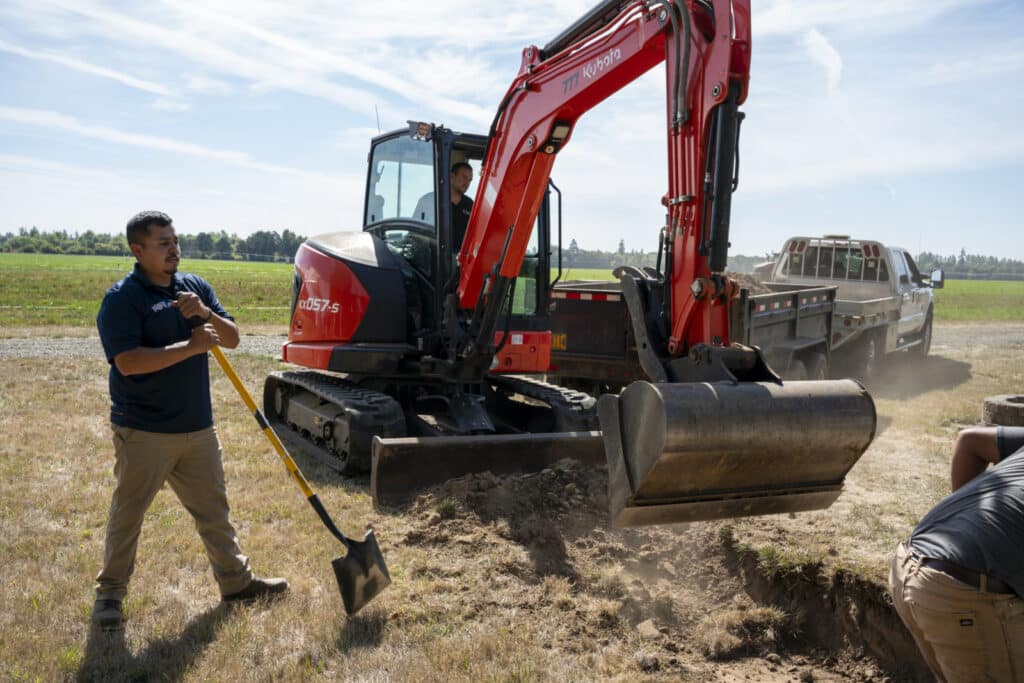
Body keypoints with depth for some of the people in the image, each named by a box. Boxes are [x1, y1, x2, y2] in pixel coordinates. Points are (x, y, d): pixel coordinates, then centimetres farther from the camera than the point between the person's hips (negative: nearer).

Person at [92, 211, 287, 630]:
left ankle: (236, 580, 28)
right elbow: (127, 361, -23)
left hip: (197, 426, 6)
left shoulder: (195, 286, 8)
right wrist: (192, 347, -24)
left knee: (213, 508, 16)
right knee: (128, 513, 8)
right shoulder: (121, 299, -11)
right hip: (143, 432, -6)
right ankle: (110, 591, 25)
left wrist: (206, 314, -14)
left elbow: (232, 339, 6)